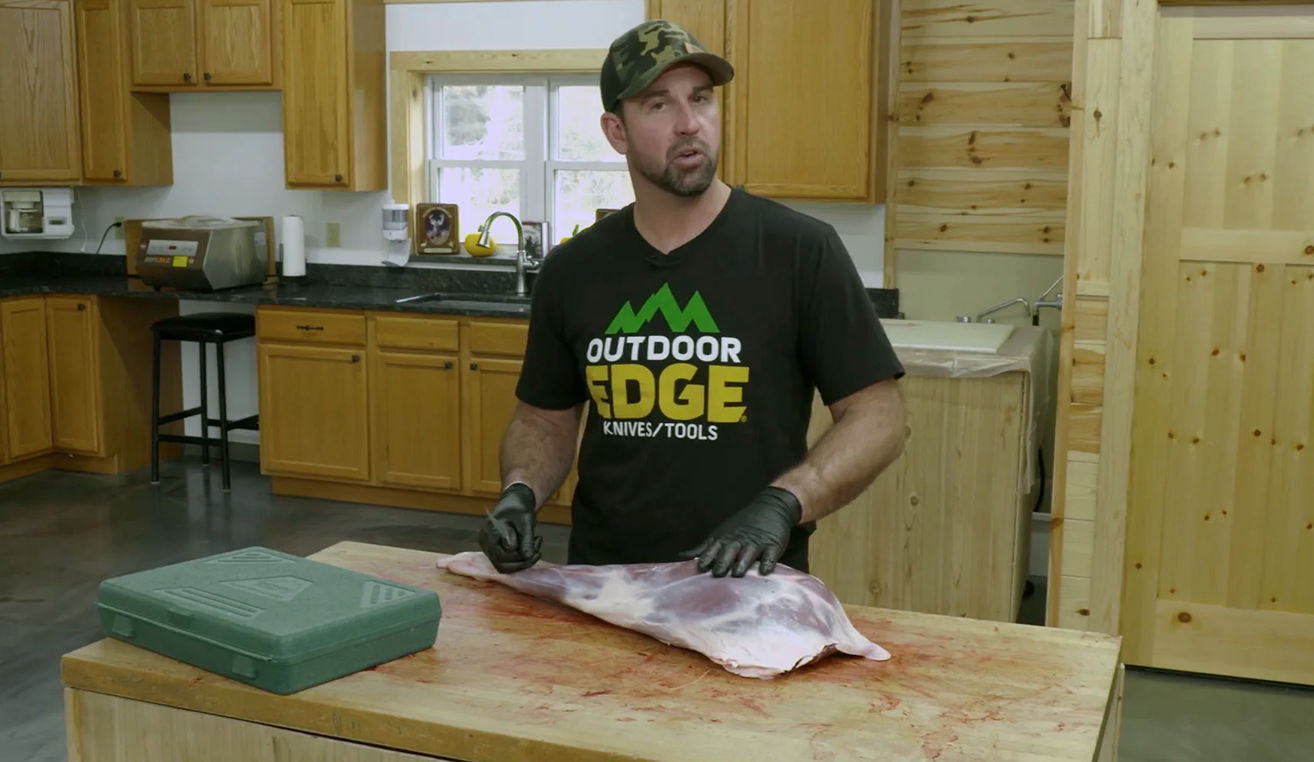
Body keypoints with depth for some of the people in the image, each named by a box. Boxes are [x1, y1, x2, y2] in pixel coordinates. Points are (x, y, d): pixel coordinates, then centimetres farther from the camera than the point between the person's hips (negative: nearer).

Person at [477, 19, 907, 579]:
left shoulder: (800, 251, -6)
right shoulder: (571, 271, 5)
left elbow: (877, 416, -5)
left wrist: (781, 504, -19)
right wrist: (521, 493, -5)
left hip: (751, 587, -2)